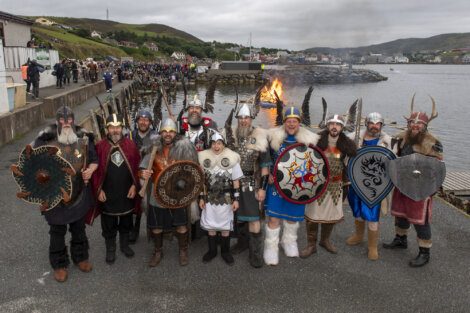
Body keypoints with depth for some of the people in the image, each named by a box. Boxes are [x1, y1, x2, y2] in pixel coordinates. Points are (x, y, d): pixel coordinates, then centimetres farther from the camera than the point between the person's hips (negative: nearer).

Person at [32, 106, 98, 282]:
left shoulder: (84, 138, -4)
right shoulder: (46, 139, -10)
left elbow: (94, 160, 5)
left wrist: (91, 169, -16)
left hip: (79, 193, 2)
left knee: (79, 228, 19)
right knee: (57, 231, 11)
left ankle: (80, 257, 39)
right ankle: (59, 264, 29)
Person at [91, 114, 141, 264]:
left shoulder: (130, 144, -2)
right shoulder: (100, 146, -7)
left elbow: (137, 167, 0)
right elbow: (95, 170, -5)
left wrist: (134, 185, -6)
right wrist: (99, 189, -9)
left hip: (127, 193, 2)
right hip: (107, 194, -2)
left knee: (126, 221, 17)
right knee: (109, 224, 11)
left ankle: (125, 245, 37)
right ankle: (110, 249, 29)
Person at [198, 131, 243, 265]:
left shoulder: (232, 158, -7)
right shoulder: (204, 158, 0)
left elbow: (236, 181, -3)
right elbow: (202, 181, 6)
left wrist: (236, 199, -5)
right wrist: (201, 198, 5)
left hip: (226, 198, -2)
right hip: (209, 198, 2)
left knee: (225, 225, 8)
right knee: (210, 225, 11)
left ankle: (225, 251, 25)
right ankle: (212, 250, 28)